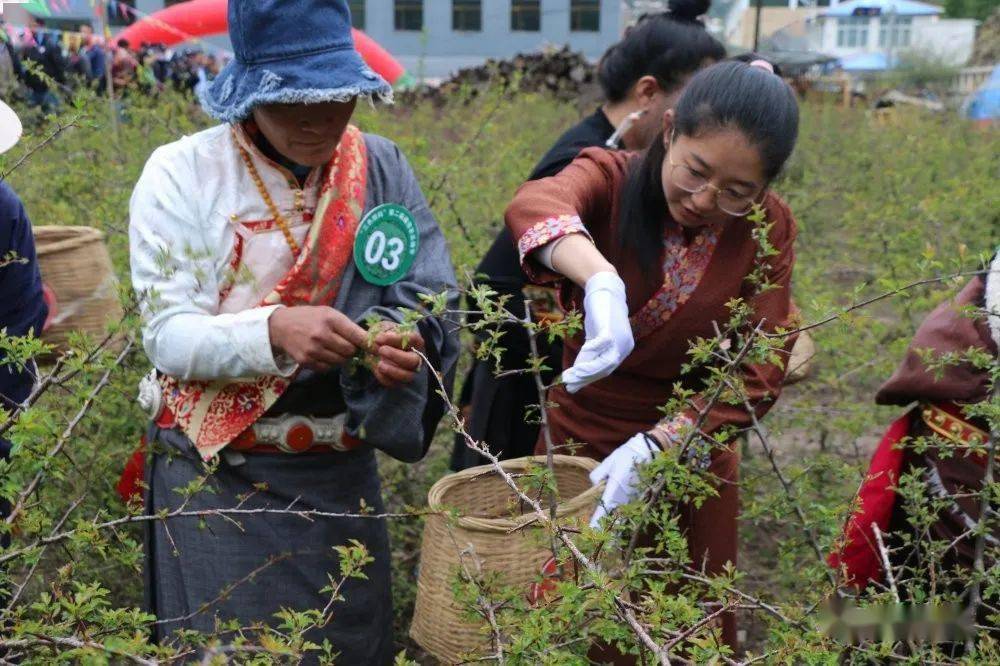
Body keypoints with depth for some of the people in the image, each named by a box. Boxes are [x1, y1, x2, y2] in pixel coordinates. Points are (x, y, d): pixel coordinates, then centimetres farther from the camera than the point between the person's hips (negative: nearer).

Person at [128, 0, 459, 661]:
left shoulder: (381, 168, -2)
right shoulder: (182, 174, -9)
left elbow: (427, 303, -3)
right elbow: (168, 336, -14)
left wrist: (402, 343, -27)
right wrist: (273, 329, -33)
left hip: (341, 475, 3)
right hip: (216, 476, -2)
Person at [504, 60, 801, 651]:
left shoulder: (768, 229, -11)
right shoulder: (611, 179, -15)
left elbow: (759, 375, -16)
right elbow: (534, 205, -39)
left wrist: (652, 449, -28)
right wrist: (603, 285, -58)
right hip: (581, 438, -1)